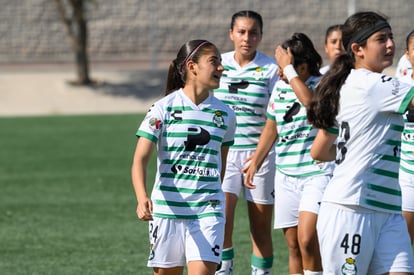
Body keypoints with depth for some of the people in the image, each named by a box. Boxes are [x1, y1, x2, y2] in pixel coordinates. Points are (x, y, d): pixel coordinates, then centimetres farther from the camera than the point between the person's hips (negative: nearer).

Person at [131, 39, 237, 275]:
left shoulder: (225, 114, 5)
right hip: (167, 210, -1)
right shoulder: (163, 109, -5)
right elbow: (140, 160, -13)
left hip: (208, 212, 1)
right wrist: (142, 199, -29)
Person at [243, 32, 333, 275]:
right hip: (286, 175, 7)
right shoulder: (280, 87, 11)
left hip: (317, 172, -7)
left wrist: (289, 68, -26)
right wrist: (256, 161, 22)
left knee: (307, 239, -19)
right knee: (293, 245, 7)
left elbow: (310, 101, -33)